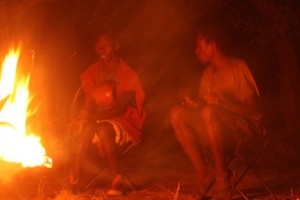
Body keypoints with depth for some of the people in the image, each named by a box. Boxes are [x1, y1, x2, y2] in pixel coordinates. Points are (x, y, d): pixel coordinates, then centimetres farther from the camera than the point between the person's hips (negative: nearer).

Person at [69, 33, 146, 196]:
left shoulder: (128, 75, -8)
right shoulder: (92, 73, 7)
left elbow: (121, 108, -17)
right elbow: (89, 104, 6)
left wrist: (95, 115, -30)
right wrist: (89, 115, -18)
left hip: (123, 120, -3)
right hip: (98, 119, 4)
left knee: (104, 129, -37)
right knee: (87, 127, -32)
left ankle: (117, 179, -26)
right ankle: (73, 180, -35)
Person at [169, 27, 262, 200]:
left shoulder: (237, 67, -7)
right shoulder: (208, 72, 14)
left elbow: (253, 108, -13)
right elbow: (204, 104, 17)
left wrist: (223, 102, -27)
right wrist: (194, 104, -7)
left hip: (245, 125, -7)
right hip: (217, 129, 7)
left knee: (209, 112, -37)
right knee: (177, 113, -16)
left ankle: (222, 180, -26)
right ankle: (204, 173, -18)